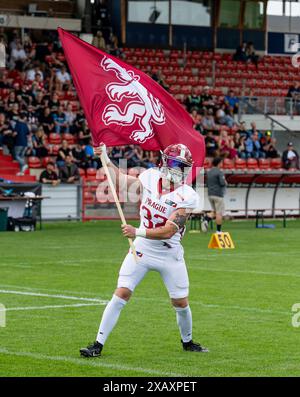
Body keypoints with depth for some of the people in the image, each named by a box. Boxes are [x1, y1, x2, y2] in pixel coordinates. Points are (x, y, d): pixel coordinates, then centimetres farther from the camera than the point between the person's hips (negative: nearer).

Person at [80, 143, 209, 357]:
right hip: (142, 250, 2)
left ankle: (187, 341, 34)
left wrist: (138, 232, -36)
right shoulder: (150, 177, -7)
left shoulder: (187, 196, -18)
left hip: (170, 254, -2)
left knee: (181, 303, 7)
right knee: (121, 294, -9)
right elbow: (124, 181, 16)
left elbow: (168, 231, -26)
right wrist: (107, 161, 9)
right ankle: (98, 344, -5)